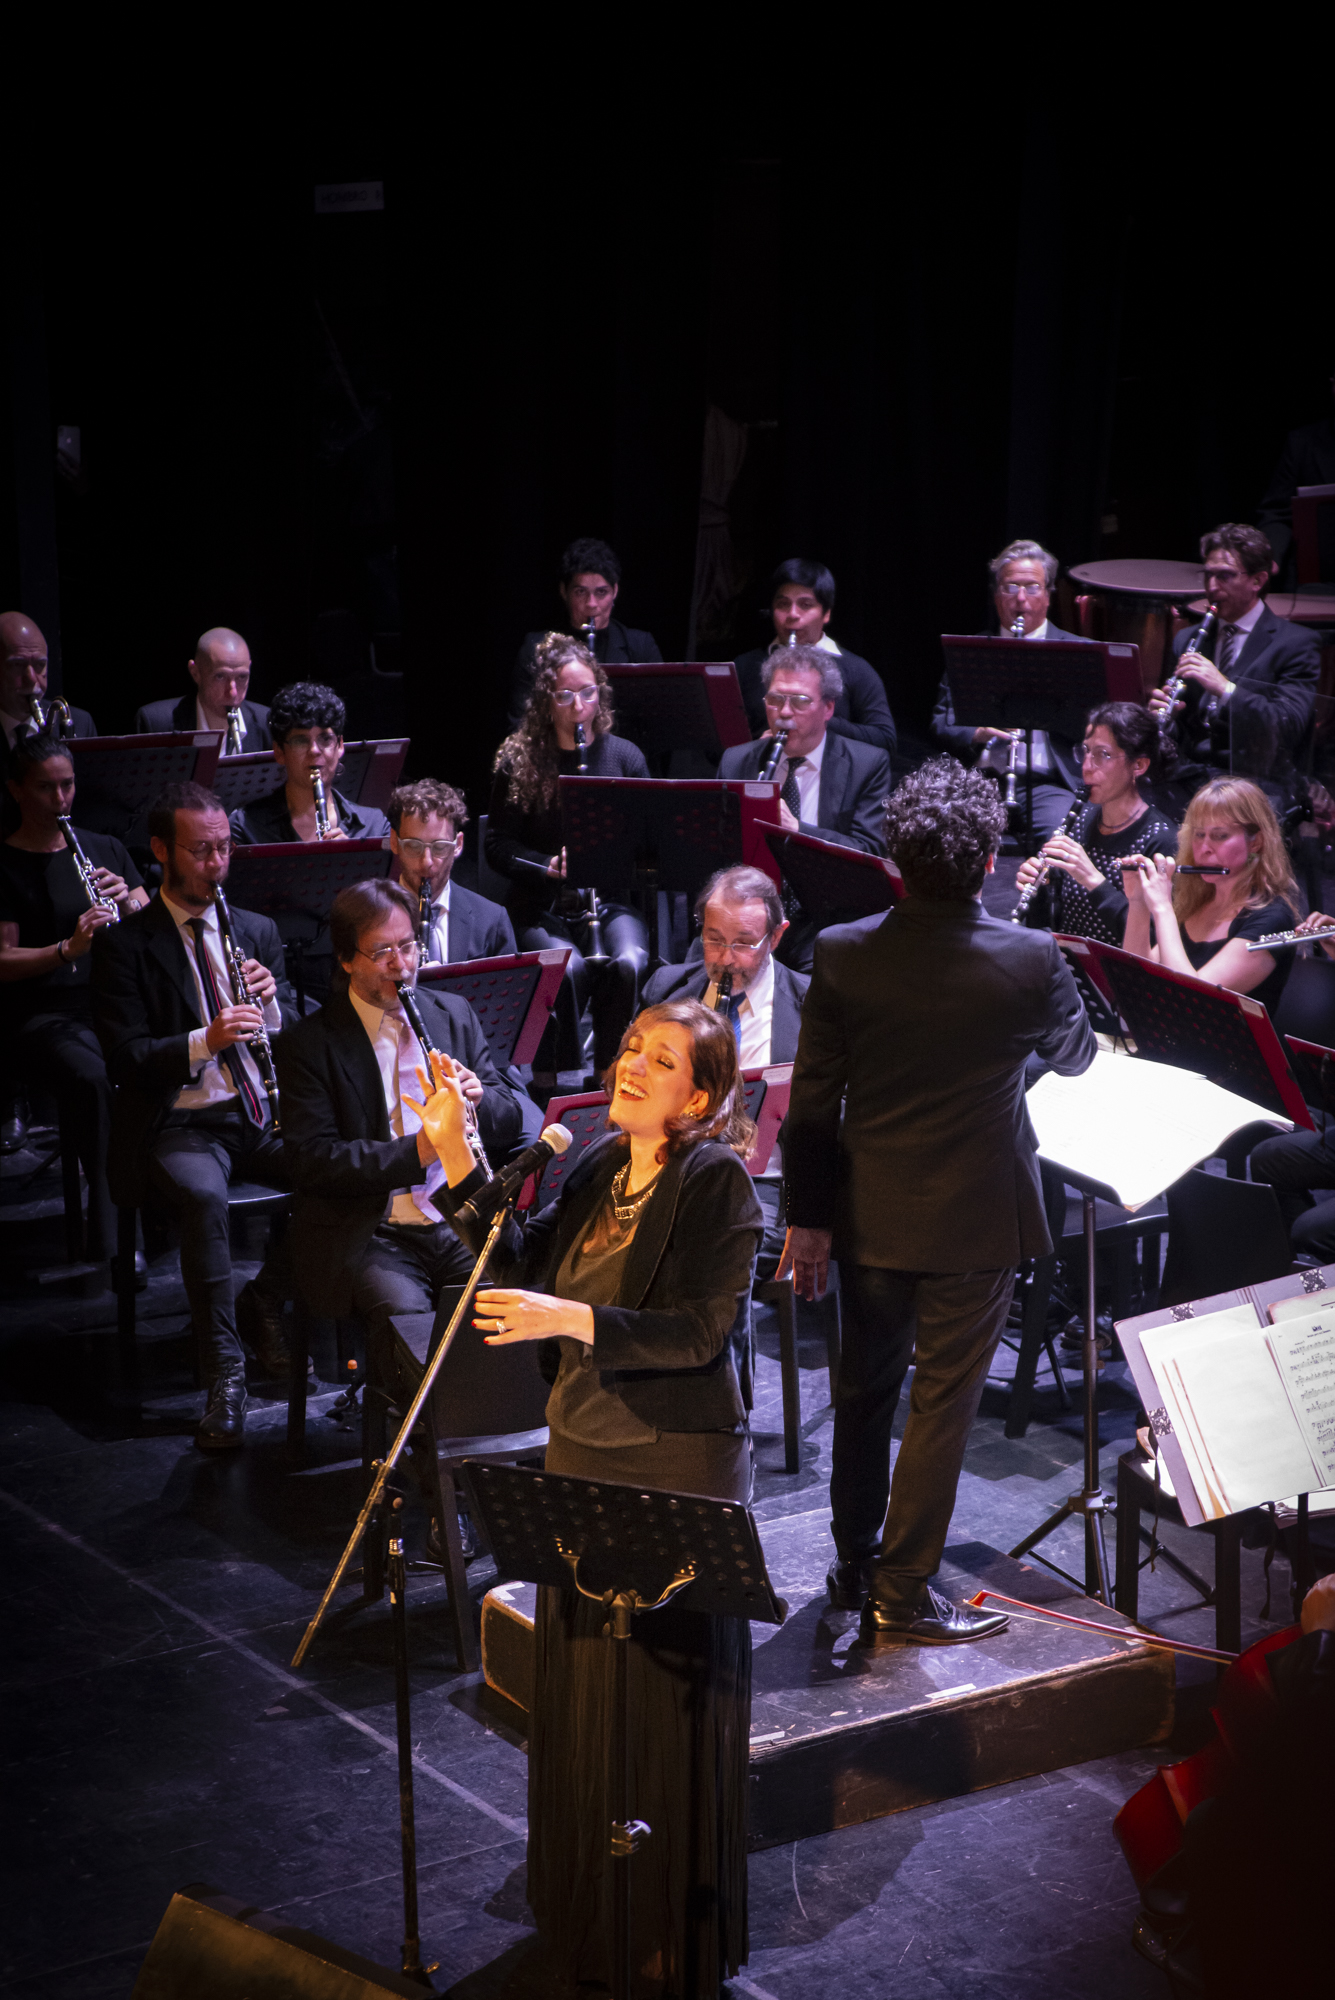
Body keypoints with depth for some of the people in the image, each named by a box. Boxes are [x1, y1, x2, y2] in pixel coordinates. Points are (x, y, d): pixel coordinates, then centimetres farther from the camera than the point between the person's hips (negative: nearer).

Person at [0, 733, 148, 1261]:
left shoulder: (105, 850, 18)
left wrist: (129, 903, -7)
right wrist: (70, 947, -21)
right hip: (43, 1016, -4)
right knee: (96, 1079, -36)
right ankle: (112, 1233, -33)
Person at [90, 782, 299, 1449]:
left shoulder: (257, 932, 15)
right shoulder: (123, 943, 0)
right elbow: (124, 1059, -9)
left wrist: (271, 1005, -10)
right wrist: (204, 1041, -25)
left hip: (262, 1117, 4)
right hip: (179, 1125, -4)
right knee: (202, 1193, -37)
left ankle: (265, 1300, 0)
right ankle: (223, 1370, -24)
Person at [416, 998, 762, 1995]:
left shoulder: (718, 1181, -15)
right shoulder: (601, 1168, 8)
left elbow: (705, 1330, -21)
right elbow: (522, 1266, 6)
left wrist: (573, 1320, -30)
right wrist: (457, 1156, -1)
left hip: (679, 1463, -7)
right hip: (583, 1448, 7)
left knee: (670, 1698, 2)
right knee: (581, 1682, 16)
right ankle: (588, 1913, 34)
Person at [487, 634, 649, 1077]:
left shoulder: (625, 757, 8)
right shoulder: (519, 761, 3)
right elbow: (498, 844, 2)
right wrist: (549, 866, -15)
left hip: (612, 898, 2)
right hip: (542, 907, -1)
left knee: (629, 964, -31)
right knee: (568, 967, -33)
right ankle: (560, 1075, -15)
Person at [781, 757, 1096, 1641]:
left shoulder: (842, 954, -11)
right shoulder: (1031, 960, -18)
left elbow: (812, 1105, -5)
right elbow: (1076, 1056, 4)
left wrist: (809, 1220, 4)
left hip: (869, 1213, 3)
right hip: (974, 1221, -3)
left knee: (865, 1389, 19)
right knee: (943, 1402, 7)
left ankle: (855, 1564, 33)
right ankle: (902, 1593, 14)